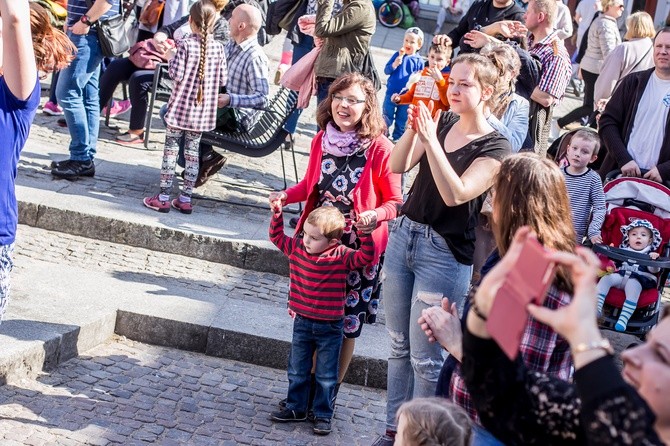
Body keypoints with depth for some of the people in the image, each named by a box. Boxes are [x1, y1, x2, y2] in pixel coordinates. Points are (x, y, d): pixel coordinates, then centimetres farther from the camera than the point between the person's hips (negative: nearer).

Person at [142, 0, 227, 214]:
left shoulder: (186, 44, -13)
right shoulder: (218, 48, -1)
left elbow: (176, 74, -15)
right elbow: (222, 80, 2)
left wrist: (171, 60, 2)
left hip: (182, 107, -4)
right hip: (203, 110, 4)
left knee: (171, 148, 5)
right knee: (192, 150, 11)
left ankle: (163, 198, 6)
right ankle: (185, 199, 14)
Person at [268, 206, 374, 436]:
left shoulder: (342, 256, -16)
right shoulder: (297, 248, -4)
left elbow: (366, 257, -24)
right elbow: (277, 236, 10)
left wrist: (366, 235, -37)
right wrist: (277, 214, -2)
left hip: (330, 328, -4)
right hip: (302, 322, 4)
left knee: (326, 376, 7)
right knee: (297, 370, 16)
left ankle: (323, 415, 19)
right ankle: (296, 408, 31)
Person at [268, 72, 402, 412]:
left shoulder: (379, 147, -16)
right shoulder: (322, 139, 0)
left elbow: (395, 202, -9)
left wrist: (375, 215, -29)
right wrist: (285, 196, -3)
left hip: (358, 248, -4)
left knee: (346, 325, 9)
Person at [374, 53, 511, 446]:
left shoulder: (496, 147, -10)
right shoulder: (442, 121, 6)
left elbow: (455, 194, -23)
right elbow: (398, 166, -3)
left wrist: (430, 140, -28)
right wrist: (412, 128, -19)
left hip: (444, 254, -6)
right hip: (404, 235, 6)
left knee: (425, 357, 1)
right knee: (399, 345, 15)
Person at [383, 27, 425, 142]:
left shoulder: (419, 61, -4)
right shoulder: (397, 55, -1)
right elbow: (386, 70, -5)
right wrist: (395, 64, -20)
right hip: (391, 92, 1)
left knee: (402, 120, 12)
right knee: (387, 116, 10)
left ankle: (397, 139, 26)